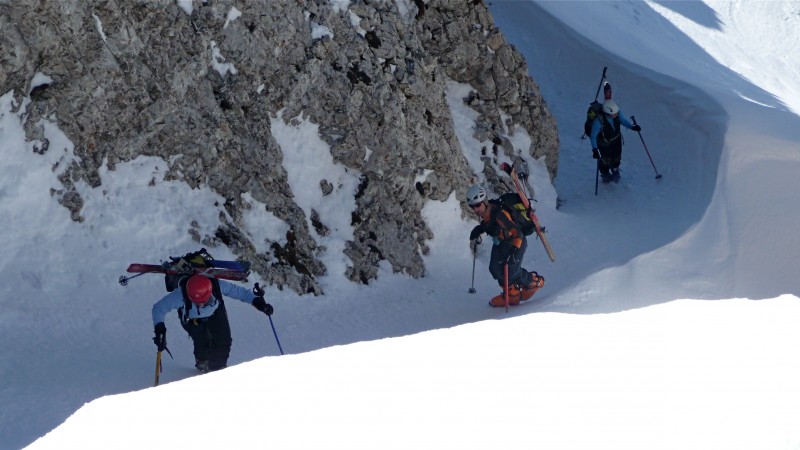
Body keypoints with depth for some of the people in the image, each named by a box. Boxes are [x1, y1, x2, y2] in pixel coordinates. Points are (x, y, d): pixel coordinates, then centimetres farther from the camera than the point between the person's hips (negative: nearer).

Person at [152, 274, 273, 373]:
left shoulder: (217, 286, -37)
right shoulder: (181, 295, -41)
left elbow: (239, 291, -23)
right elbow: (158, 308, -33)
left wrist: (257, 301, -33)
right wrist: (159, 329, -45)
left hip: (215, 314, 1)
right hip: (192, 319, -1)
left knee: (223, 341, -14)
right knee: (202, 342, -20)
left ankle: (217, 367, 15)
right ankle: (202, 363, 15)